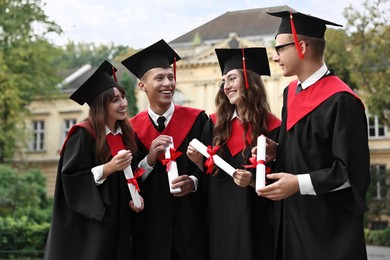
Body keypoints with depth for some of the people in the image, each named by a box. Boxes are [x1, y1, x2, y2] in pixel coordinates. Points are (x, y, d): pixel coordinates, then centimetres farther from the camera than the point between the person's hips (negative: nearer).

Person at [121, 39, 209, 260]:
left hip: (191, 223, 0)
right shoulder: (132, 128, 3)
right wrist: (149, 159, -14)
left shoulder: (197, 120, 1)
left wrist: (193, 182, -15)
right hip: (149, 226, 1)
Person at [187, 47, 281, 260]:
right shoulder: (215, 123, 5)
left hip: (253, 220, -4)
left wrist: (253, 181, -21)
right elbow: (208, 171, 9)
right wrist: (198, 161, -10)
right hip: (218, 217, 4)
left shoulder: (271, 127, -7)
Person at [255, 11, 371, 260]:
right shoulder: (291, 93, 9)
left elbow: (352, 171, -19)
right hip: (291, 218, 8)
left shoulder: (340, 100, -17)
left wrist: (299, 183, -23)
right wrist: (276, 149, 1)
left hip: (328, 223, -8)